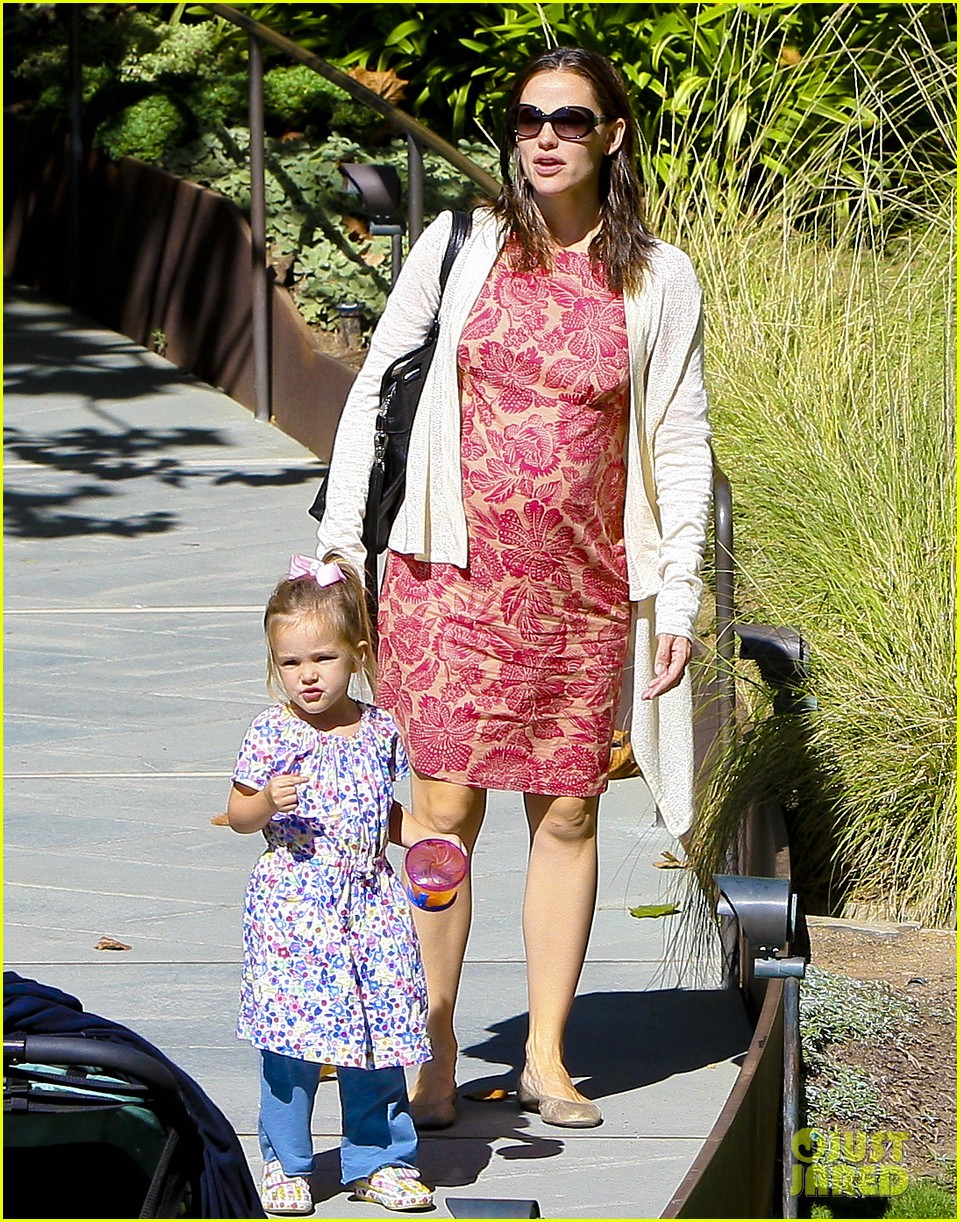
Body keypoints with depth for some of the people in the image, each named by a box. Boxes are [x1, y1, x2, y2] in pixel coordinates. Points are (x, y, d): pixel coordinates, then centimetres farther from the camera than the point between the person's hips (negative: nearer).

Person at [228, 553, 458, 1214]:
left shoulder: (378, 729, 7)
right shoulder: (272, 733, -5)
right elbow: (239, 814, -2)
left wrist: (421, 835, 5)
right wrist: (268, 804, -22)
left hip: (369, 898, 4)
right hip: (292, 900, -4)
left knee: (382, 1027, 5)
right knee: (291, 1033, -5)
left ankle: (378, 1159, 19)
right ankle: (286, 1164, 10)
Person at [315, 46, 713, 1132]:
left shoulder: (658, 280, 4)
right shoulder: (459, 248, 2)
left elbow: (681, 446, 7)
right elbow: (374, 393, 7)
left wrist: (677, 601, 2)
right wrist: (338, 549, 2)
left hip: (584, 585, 1)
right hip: (455, 574, -1)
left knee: (568, 812, 5)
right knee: (445, 807, -6)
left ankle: (546, 1058, 17)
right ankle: (430, 1063, 1)